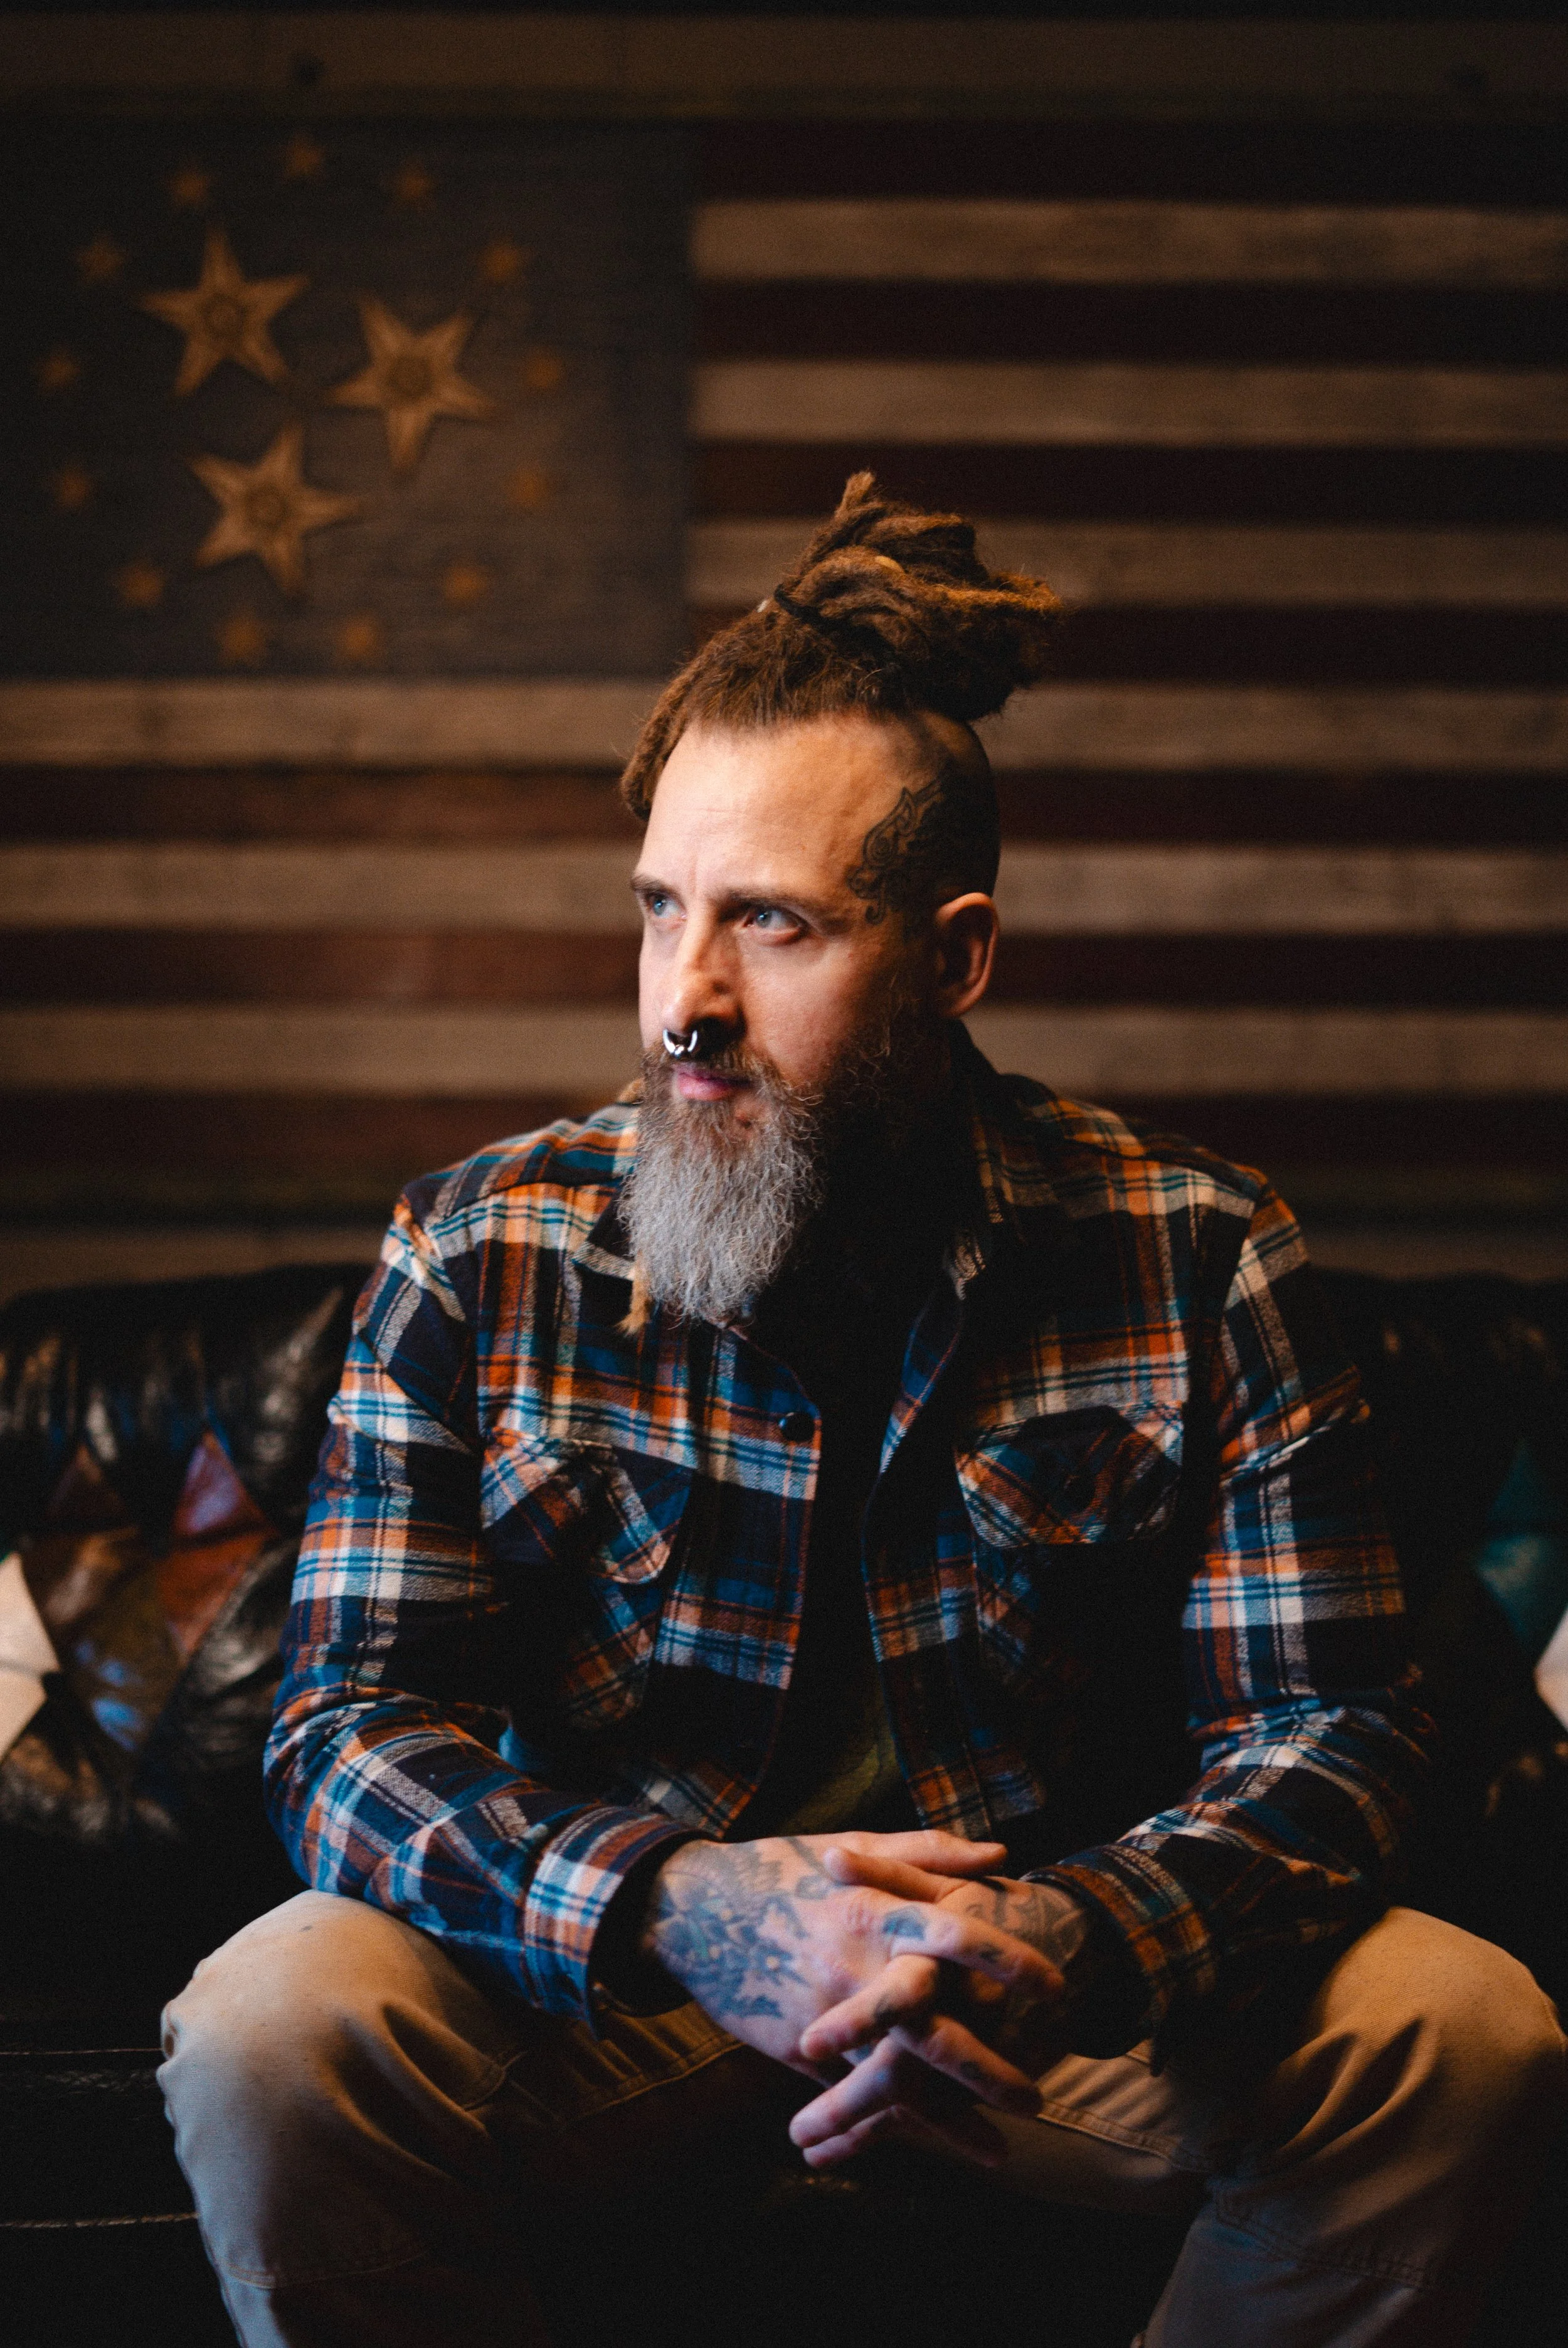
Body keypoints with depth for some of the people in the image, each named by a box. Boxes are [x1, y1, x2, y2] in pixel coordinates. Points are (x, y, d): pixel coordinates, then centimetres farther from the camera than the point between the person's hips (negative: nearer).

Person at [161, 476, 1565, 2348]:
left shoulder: (1201, 1265, -8)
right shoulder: (481, 1257, -7)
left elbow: (1327, 1733, -9)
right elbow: (353, 1727, -10)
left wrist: (1067, 1949, -32)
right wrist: (680, 1907, -31)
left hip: (1060, 1981, 1)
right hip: (602, 1973, 0)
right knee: (272, 2034, -28)